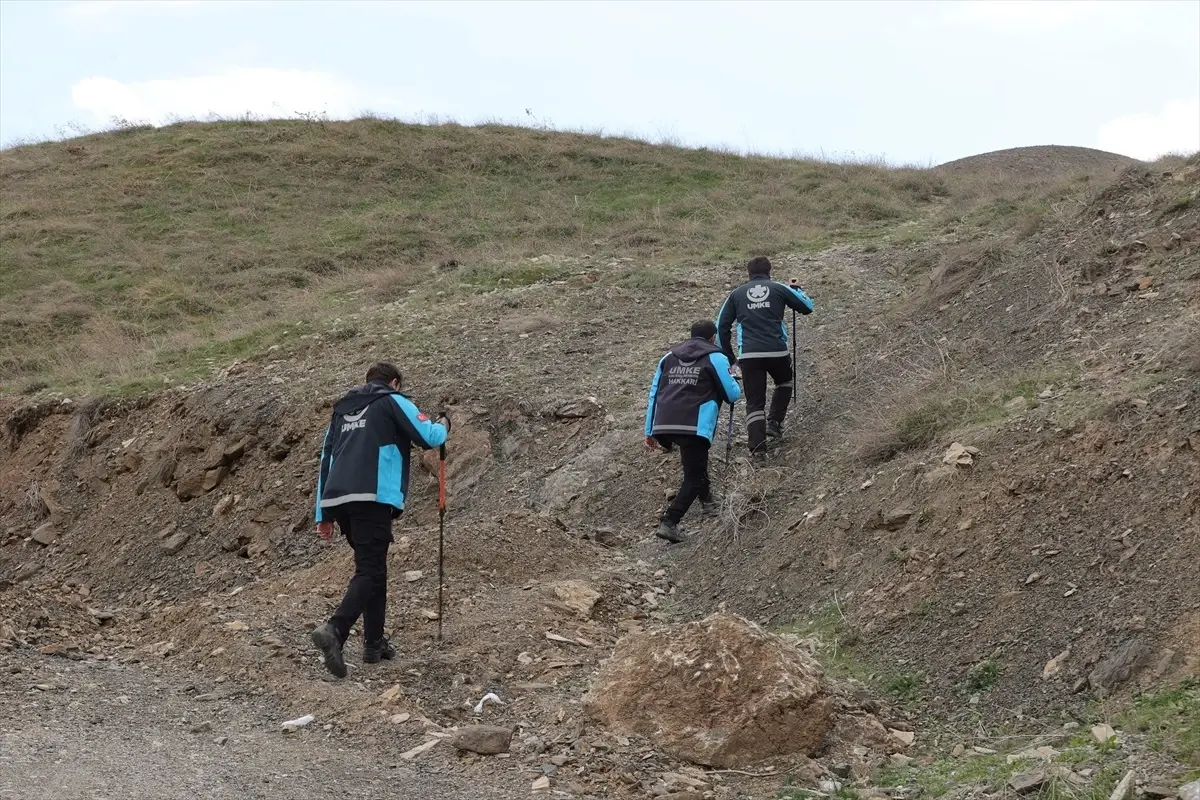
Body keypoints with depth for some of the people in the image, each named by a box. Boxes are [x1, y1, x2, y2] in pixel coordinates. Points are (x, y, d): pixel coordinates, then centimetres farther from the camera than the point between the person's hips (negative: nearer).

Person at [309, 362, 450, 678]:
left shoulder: (343, 410, 27)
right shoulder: (392, 401, 9)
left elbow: (326, 460, 24)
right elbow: (428, 437, 1)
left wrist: (323, 515, 24)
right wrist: (443, 425, 25)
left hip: (337, 499, 7)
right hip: (372, 498, -7)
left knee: (372, 567, 19)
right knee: (370, 571, -10)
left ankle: (374, 643, 19)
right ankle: (335, 630, -31)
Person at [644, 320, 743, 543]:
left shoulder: (669, 357, 22)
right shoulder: (716, 358, 7)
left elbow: (654, 394, 21)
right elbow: (733, 395, 7)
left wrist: (650, 430, 24)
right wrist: (731, 378, 30)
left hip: (663, 425, 6)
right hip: (694, 426, -6)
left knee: (696, 461, 33)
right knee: (694, 478, -1)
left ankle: (706, 499, 41)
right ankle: (669, 523, -16)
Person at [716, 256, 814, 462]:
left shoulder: (736, 294, 12)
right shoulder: (779, 289, 7)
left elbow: (722, 325, 11)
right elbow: (807, 307, 15)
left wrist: (728, 355, 18)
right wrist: (797, 290, 35)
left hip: (748, 355, 1)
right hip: (777, 352, -1)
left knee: (754, 403, 6)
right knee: (786, 382, 31)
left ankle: (757, 449, -7)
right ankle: (775, 422, 18)